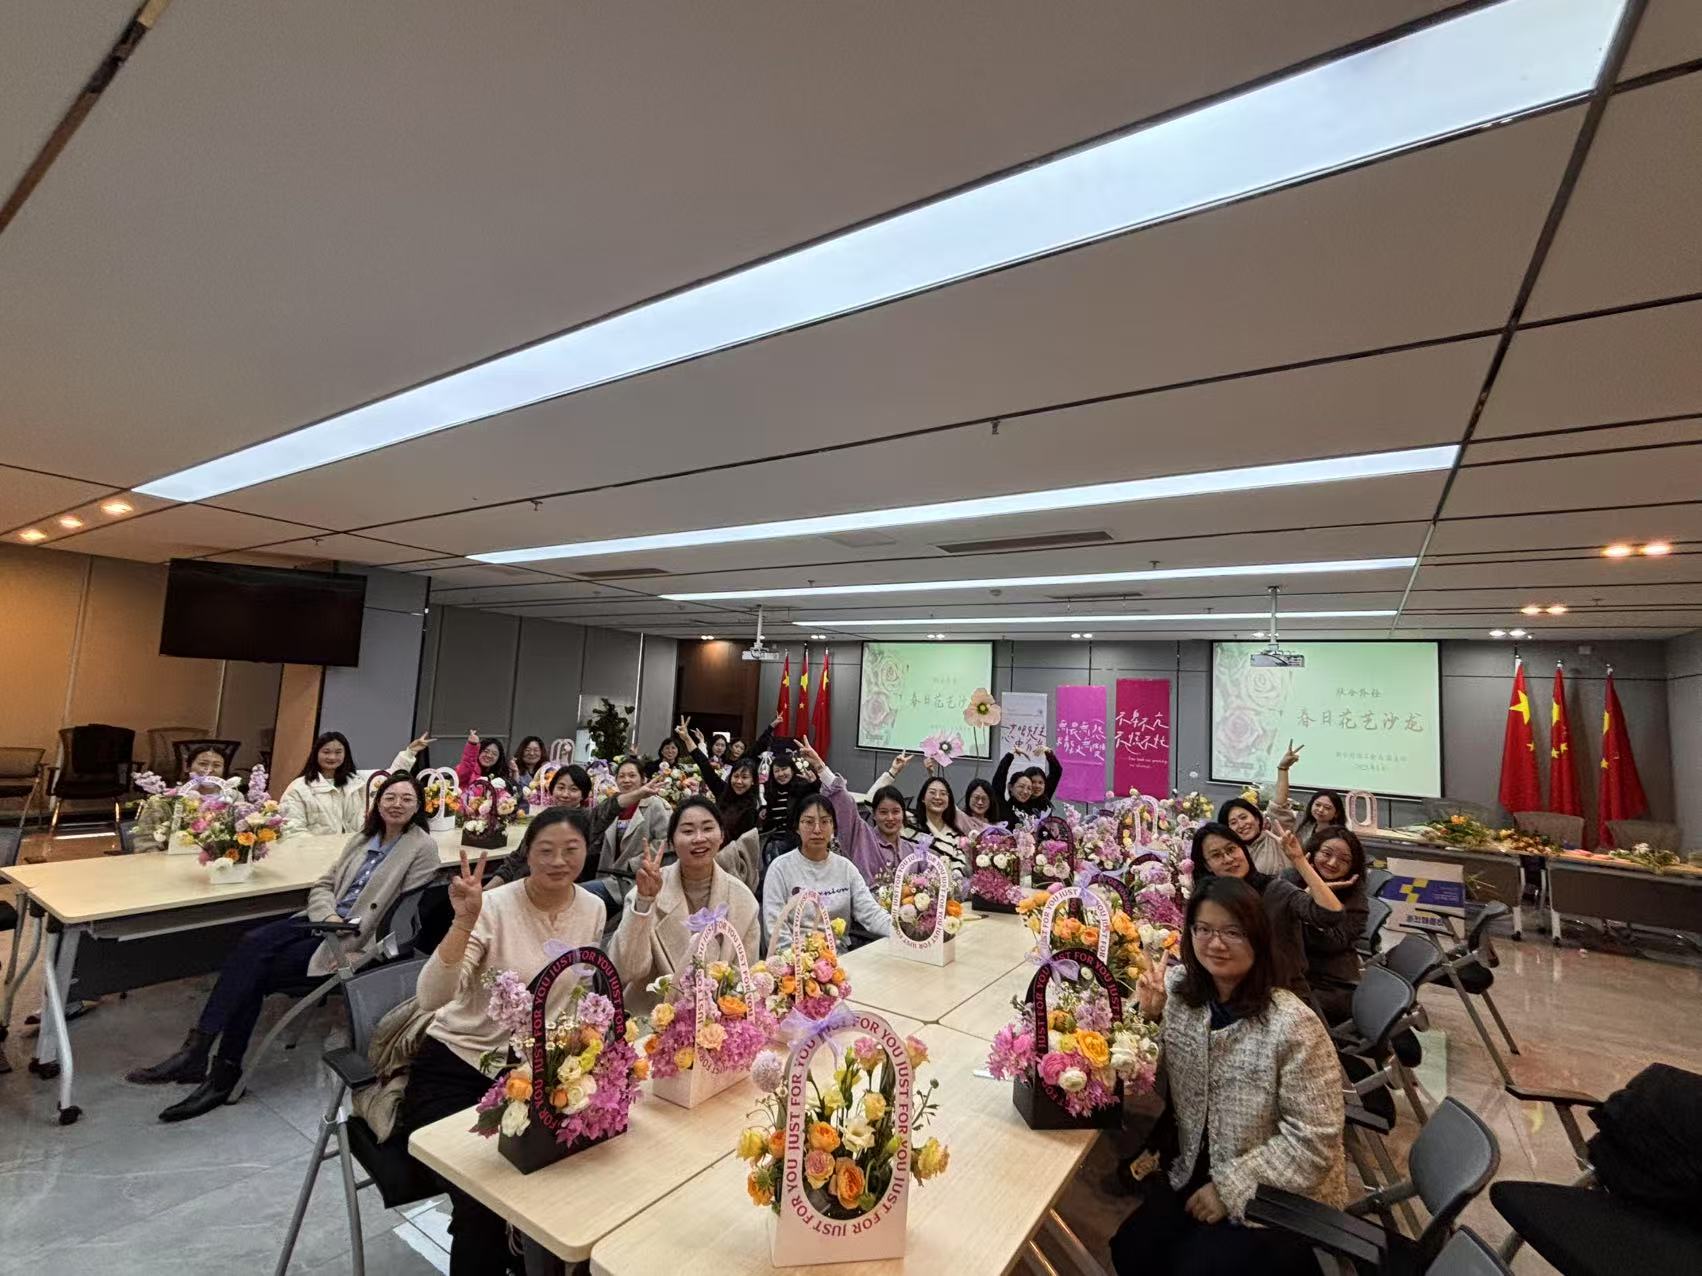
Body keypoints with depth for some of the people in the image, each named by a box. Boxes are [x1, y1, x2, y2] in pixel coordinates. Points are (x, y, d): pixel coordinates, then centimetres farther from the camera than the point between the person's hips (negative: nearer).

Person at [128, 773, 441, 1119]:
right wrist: (329, 915, -7)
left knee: (258, 971, -16)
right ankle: (196, 1052, -19)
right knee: (251, 944, -19)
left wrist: (359, 956, -15)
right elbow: (323, 885, 14)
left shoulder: (422, 847, -8)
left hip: (358, 942, -6)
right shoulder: (363, 838, 14)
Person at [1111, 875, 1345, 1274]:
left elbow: (1313, 1142, -19)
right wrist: (1149, 1017, -20)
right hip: (1197, 1173, 4)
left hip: (1284, 1196, -4)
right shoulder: (1178, 989, -10)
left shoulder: (1293, 1025, -25)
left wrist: (1231, 1187, -16)